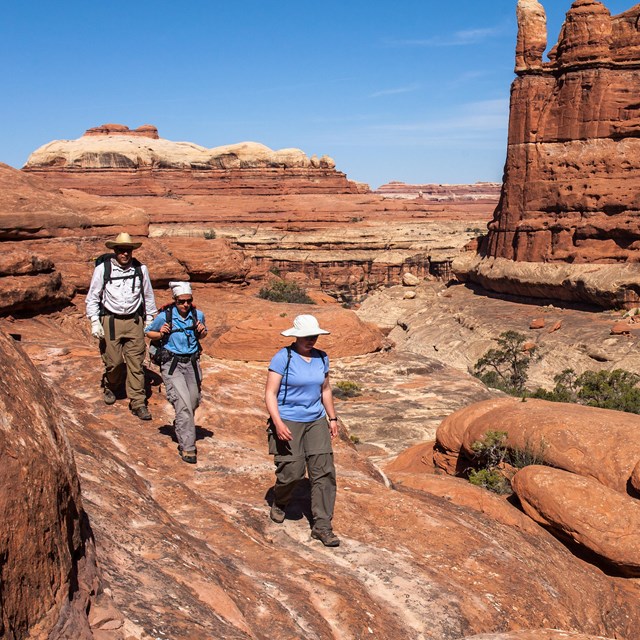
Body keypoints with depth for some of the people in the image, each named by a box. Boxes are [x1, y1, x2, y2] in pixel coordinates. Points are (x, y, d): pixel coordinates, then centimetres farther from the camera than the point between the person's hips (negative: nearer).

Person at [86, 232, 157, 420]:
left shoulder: (141, 269, 4)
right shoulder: (102, 269, -2)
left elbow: (148, 297, 16)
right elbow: (92, 298, 3)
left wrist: (150, 320, 14)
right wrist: (94, 322, -3)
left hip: (134, 321, 2)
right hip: (110, 321, -1)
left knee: (136, 363, -2)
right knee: (114, 361, 0)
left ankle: (138, 403, 4)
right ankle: (110, 387, 33)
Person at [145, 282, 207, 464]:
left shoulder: (198, 315, 0)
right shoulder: (164, 316, -10)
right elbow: (149, 333, 5)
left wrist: (202, 332, -5)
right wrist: (160, 334, -15)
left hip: (192, 363, 4)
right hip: (172, 364, -4)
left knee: (193, 404, 15)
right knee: (183, 404, -15)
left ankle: (181, 428, 46)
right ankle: (187, 447, -8)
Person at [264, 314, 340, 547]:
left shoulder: (321, 358, 6)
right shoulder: (282, 358, -11)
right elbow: (270, 393, -13)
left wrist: (332, 418, 16)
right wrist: (278, 423, -23)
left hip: (316, 422, 5)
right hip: (288, 422, -5)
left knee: (324, 471, -3)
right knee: (292, 471, -4)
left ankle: (322, 526, 4)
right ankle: (279, 503, 30)